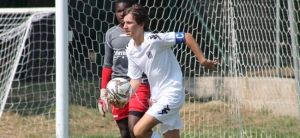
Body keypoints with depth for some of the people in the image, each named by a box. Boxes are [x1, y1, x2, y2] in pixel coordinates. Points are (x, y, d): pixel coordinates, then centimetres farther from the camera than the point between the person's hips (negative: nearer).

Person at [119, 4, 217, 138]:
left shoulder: (154, 39, -20)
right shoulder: (130, 50, 3)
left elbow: (187, 37, -18)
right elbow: (136, 80, 10)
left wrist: (203, 61, -18)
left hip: (171, 94, -8)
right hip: (157, 97, 8)